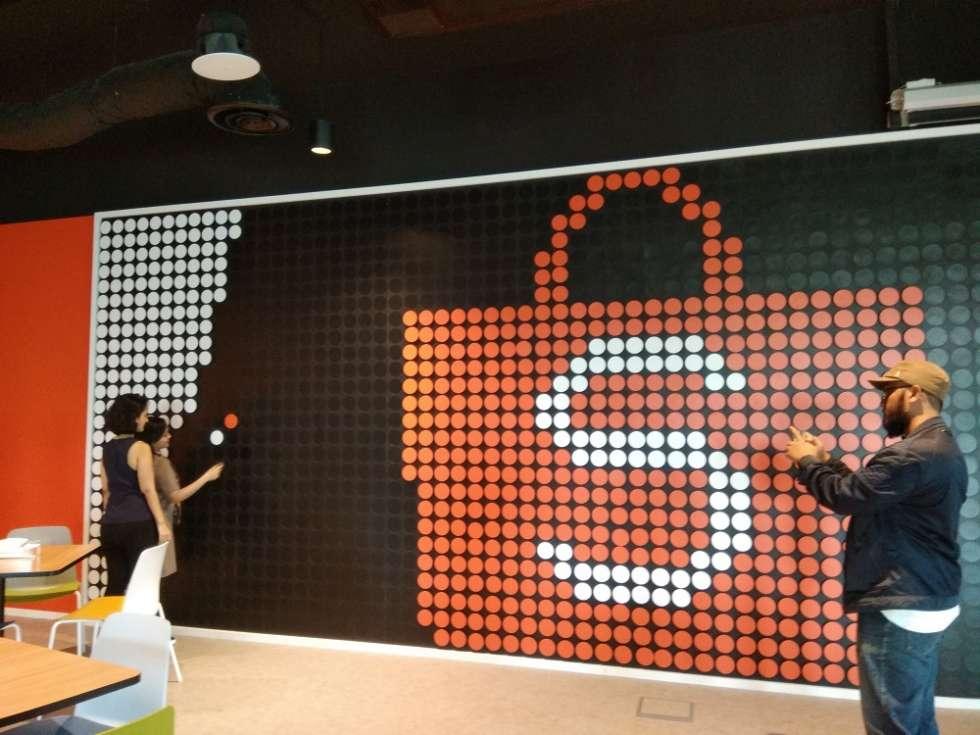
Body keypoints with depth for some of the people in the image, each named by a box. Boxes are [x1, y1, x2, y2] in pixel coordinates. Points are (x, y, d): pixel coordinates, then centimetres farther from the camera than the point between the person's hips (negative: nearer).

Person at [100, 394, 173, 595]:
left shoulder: (107, 448, 10)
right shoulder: (140, 447, -10)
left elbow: (106, 489, 15)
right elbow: (147, 489, -14)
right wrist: (161, 523, -13)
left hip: (111, 524, 6)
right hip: (138, 523, -6)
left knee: (115, 584, 11)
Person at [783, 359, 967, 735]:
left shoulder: (915, 454, -24)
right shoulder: (941, 448, 11)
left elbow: (846, 495, -21)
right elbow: (867, 489, 16)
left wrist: (806, 461, -5)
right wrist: (825, 460, 13)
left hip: (900, 609, -11)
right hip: (929, 603, 11)